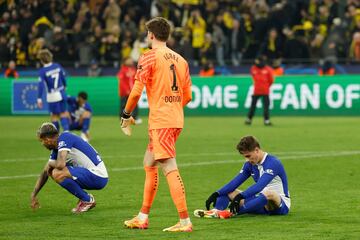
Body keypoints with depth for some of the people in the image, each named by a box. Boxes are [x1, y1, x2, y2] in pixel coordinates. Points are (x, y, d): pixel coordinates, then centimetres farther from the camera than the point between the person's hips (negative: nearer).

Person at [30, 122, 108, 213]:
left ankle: (87, 200, -5)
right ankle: (86, 198, 14)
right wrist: (33, 195, 21)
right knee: (52, 172, 14)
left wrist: (50, 164, -4)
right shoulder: (56, 149, 14)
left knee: (58, 174, -23)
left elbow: (60, 164, -28)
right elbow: (45, 172, 21)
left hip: (98, 177, -10)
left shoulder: (64, 138, -15)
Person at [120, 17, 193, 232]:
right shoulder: (180, 60, 13)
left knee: (170, 168, -12)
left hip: (160, 121, -8)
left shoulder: (149, 57, -7)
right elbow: (187, 96, 15)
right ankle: (143, 217, 25)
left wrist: (126, 115, 2)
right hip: (176, 120, 8)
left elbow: (137, 91, -11)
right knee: (149, 164, 19)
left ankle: (185, 221, -18)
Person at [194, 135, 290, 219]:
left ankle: (233, 212, -47)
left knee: (269, 194, -41)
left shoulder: (273, 163, -19)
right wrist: (216, 194, -16)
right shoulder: (249, 164, 5)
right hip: (263, 203, 7)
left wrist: (240, 197, -42)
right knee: (228, 191, 2)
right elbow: (235, 182, -1)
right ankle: (216, 211, -29)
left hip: (281, 205, -7)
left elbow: (259, 186, -32)